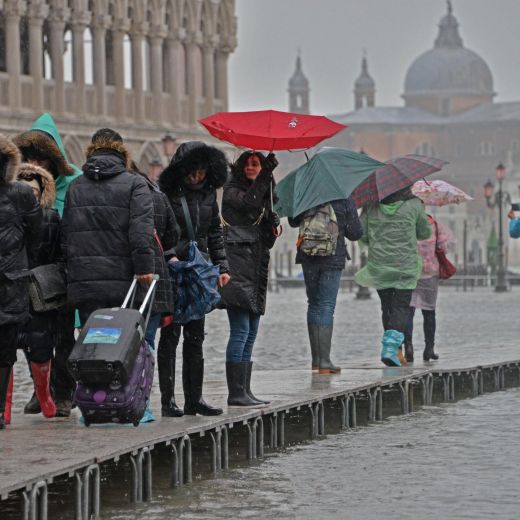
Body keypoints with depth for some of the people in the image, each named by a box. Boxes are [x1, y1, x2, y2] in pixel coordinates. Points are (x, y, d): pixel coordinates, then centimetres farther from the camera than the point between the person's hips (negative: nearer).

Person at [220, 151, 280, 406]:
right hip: (238, 263, -8)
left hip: (256, 270, 8)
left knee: (250, 334, 9)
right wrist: (267, 175, -24)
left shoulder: (265, 195, 20)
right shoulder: (232, 190, -1)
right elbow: (249, 201, -23)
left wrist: (272, 224, 0)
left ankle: (245, 391, 13)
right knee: (240, 331, -13)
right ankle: (235, 392, -14)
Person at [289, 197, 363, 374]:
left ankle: (315, 359, 15)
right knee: (327, 306, -1)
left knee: (313, 304, 14)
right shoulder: (344, 200, -9)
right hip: (333, 258, -3)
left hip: (308, 258, 3)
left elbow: (293, 222, 11)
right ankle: (324, 362, -8)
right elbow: (356, 233, -2)